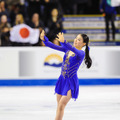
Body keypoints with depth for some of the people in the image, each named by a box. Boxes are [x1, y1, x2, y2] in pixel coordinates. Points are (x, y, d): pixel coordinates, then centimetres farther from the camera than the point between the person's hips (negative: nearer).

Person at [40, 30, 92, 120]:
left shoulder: (81, 53, -14)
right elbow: (54, 46, 0)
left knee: (61, 105, -13)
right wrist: (44, 39, -17)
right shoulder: (67, 49, 6)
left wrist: (64, 42, -52)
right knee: (59, 105, 11)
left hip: (71, 82, -6)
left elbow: (74, 50, -35)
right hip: (62, 79, 7)